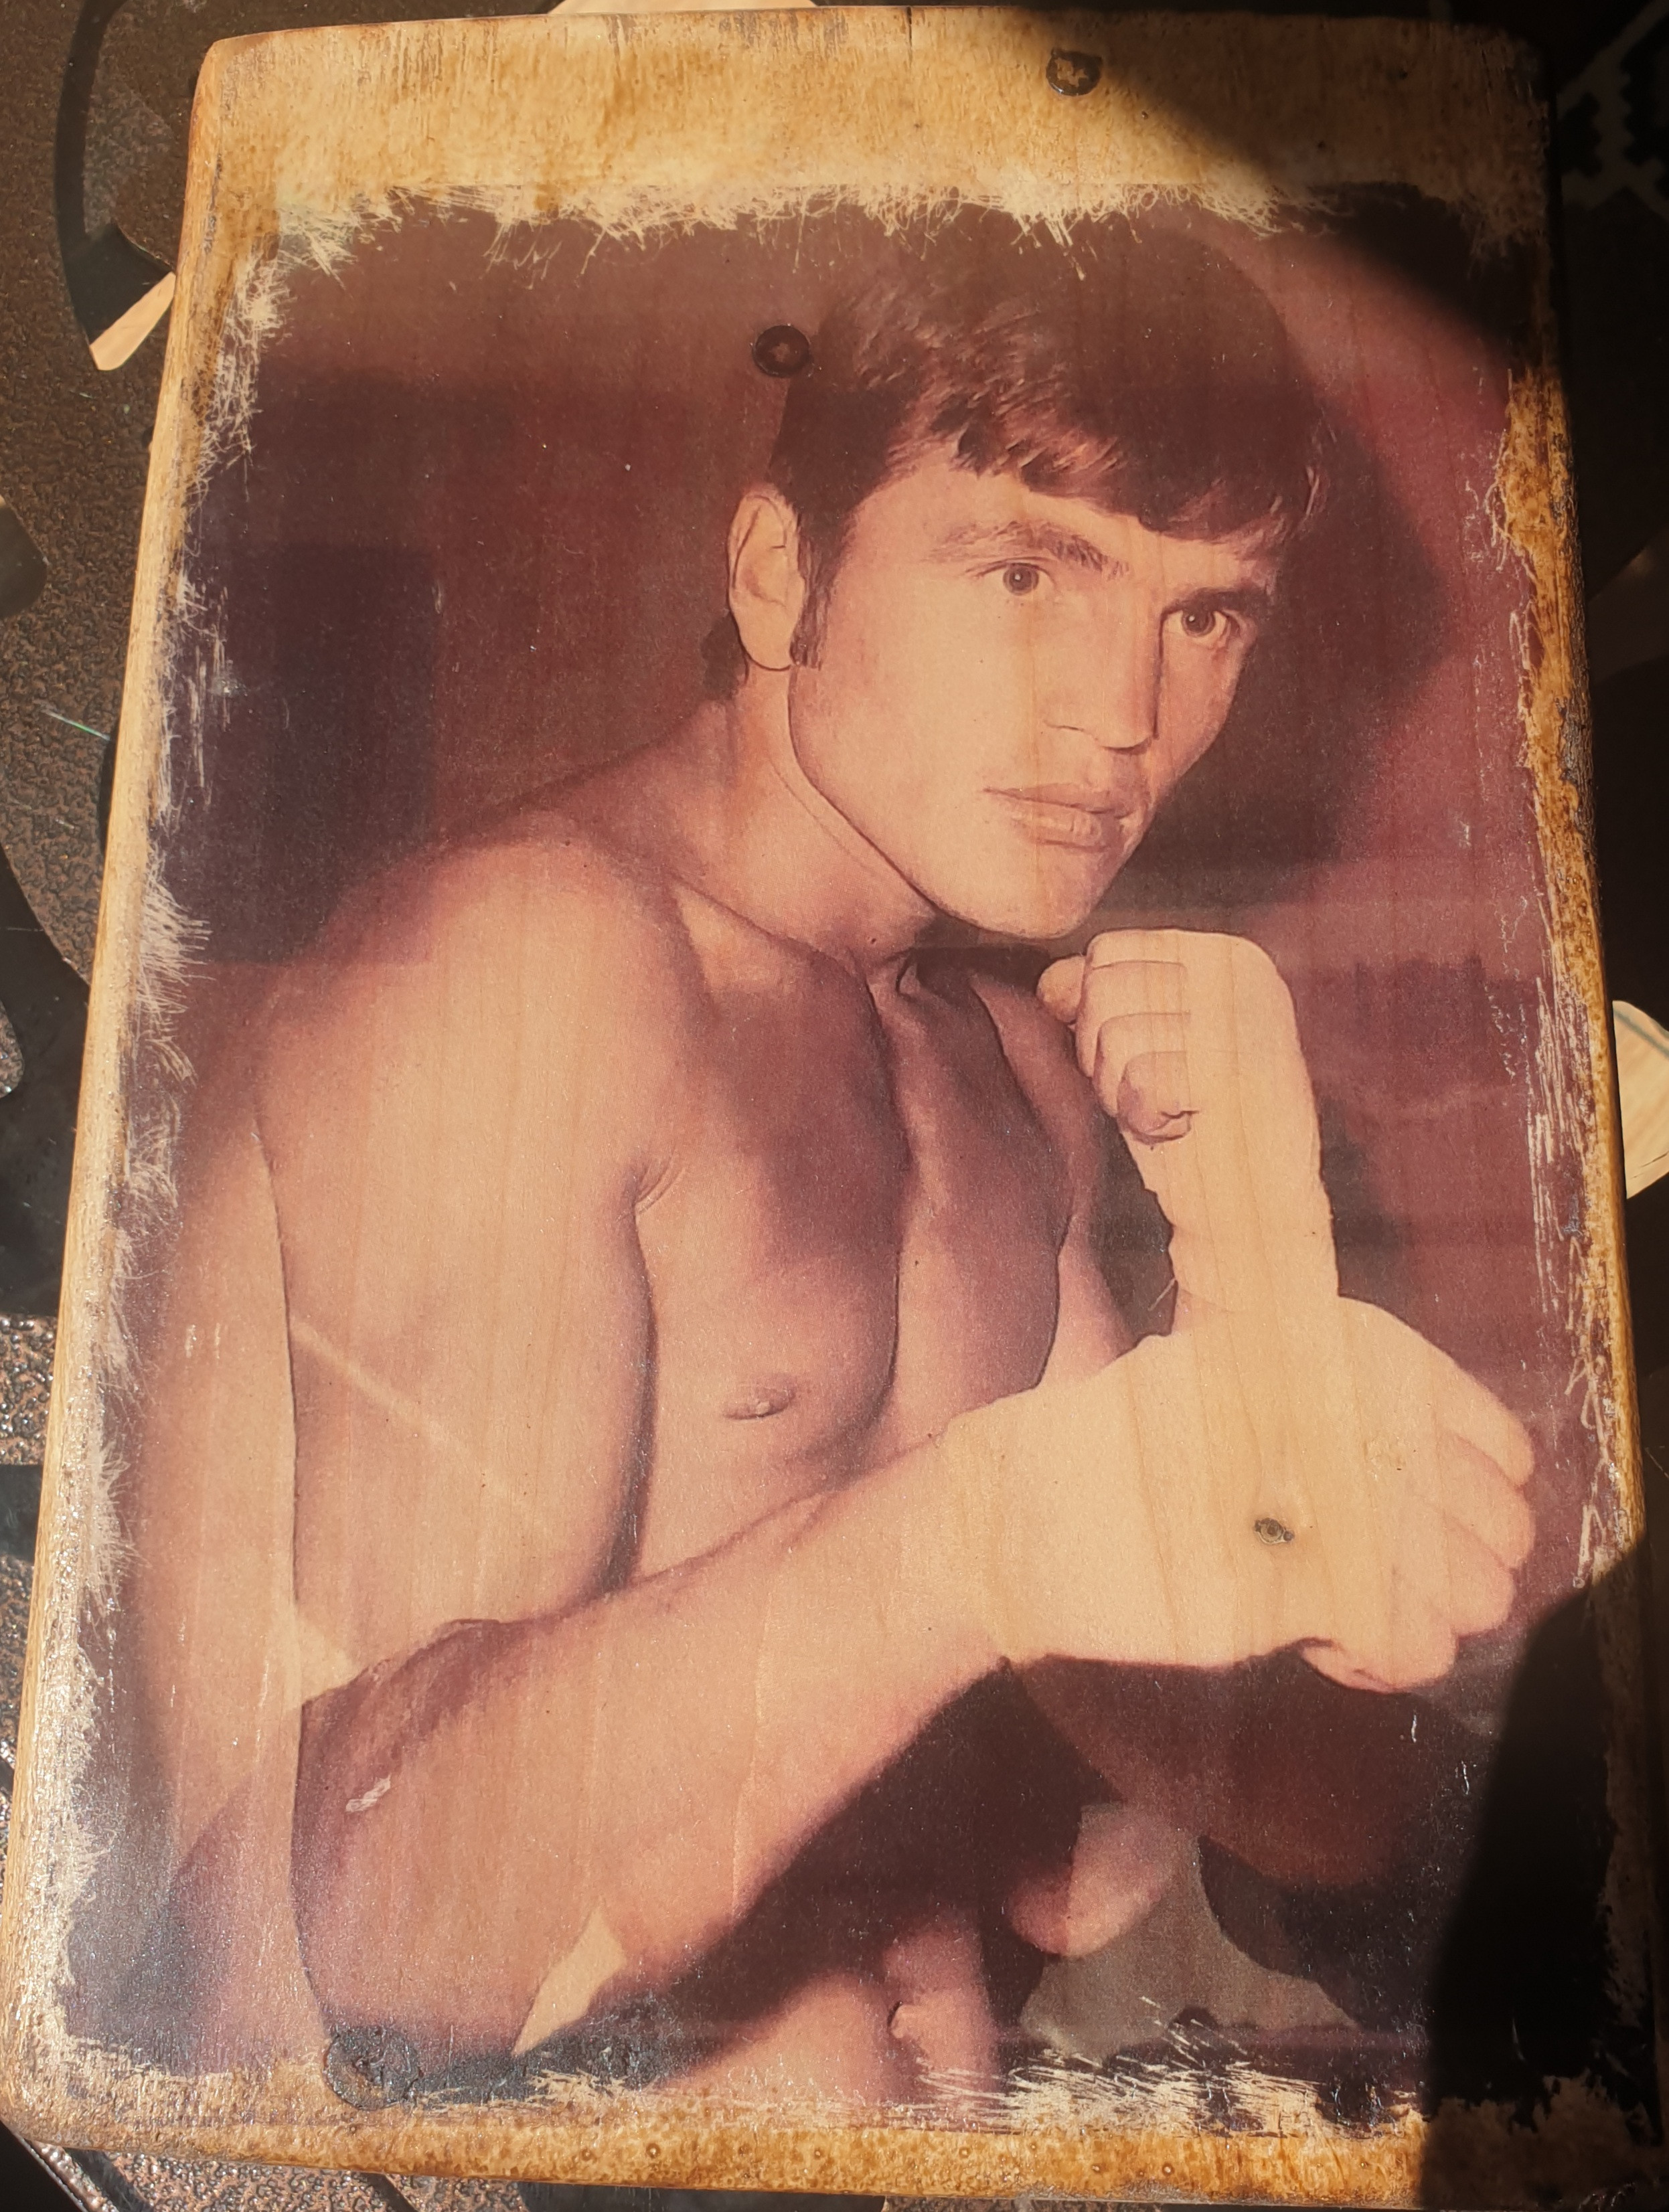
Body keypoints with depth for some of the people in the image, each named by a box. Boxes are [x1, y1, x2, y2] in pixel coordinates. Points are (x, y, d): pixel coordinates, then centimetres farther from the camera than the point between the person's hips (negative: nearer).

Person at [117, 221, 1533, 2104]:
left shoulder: (1026, 1065, 5)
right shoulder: (520, 958, -15)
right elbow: (386, 1912, -21)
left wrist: (1257, 1275, -8)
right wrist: (962, 1541, -35)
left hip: (939, 2110, 5)